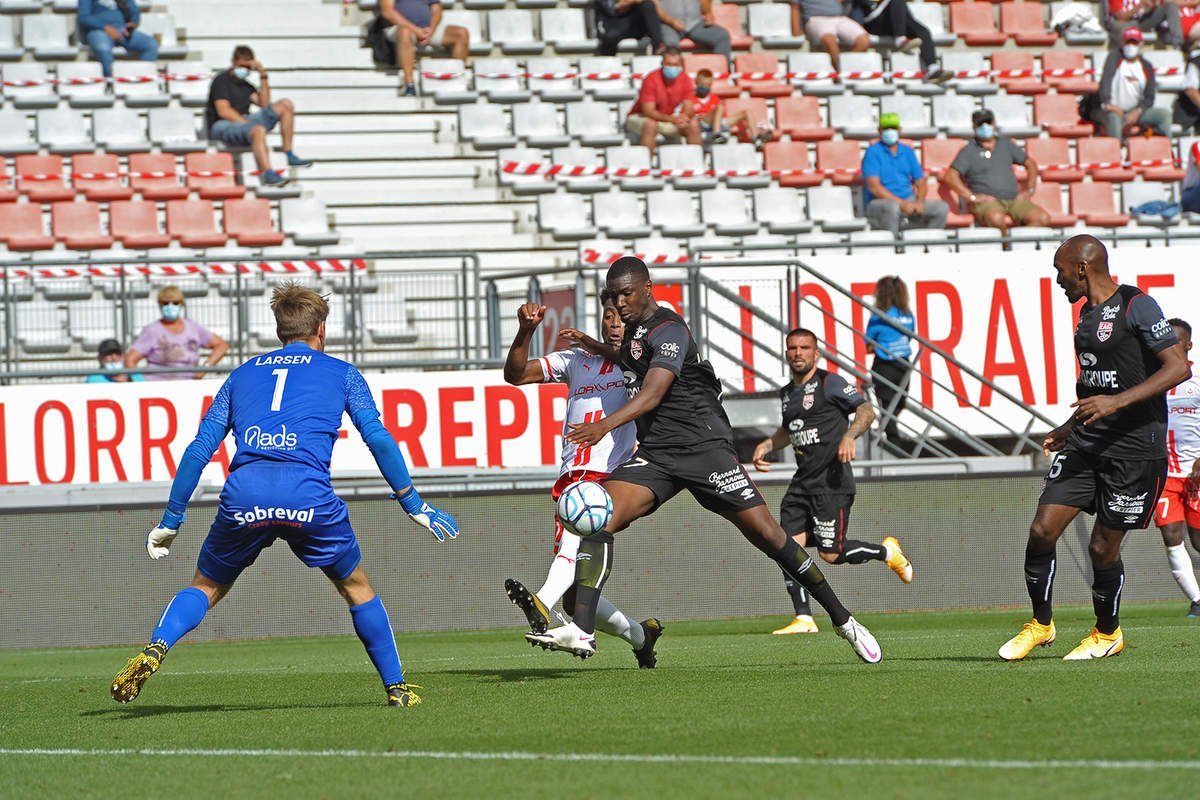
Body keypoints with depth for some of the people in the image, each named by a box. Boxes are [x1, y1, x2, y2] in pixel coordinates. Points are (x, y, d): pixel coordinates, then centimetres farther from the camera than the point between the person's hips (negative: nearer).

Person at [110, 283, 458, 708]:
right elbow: (378, 439, 11)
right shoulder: (340, 372, 22)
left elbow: (199, 450, 23)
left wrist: (170, 521, 27)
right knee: (356, 587, 20)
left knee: (206, 588, 19)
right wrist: (414, 506, 16)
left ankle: (154, 649, -7)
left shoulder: (243, 374, 27)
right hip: (308, 492, -2)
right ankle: (396, 686, 22)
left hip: (244, 492, 2)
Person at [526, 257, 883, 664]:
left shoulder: (668, 329, -13)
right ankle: (582, 629, -25)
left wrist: (606, 425, -42)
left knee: (767, 535, -7)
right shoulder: (635, 327, 15)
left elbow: (652, 394, -28)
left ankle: (842, 620, 8)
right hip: (654, 453, 7)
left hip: (704, 446, -7)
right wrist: (599, 350, 29)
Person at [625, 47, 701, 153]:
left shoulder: (685, 79, -8)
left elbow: (688, 109, -10)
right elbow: (648, 111, -28)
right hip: (640, 117, -5)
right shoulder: (651, 79, -23)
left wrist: (684, 117, -36)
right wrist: (672, 119, -44)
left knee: (694, 124, -16)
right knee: (651, 125, -38)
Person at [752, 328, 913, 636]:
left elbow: (866, 410, -11)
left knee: (831, 554, -10)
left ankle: (887, 551, 16)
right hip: (802, 482, 7)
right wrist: (766, 446, 19)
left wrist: (849, 436, -27)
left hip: (832, 482, -7)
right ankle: (803, 619, -5)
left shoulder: (829, 383, -5)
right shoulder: (787, 392, 18)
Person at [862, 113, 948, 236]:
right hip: (881, 202, -6)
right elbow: (874, 186, -14)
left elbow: (921, 182, 15)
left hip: (908, 201, 6)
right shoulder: (873, 152, -2)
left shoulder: (907, 152, 16)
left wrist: (920, 200, -9)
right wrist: (901, 203, -21)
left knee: (942, 208, -14)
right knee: (892, 207, -41)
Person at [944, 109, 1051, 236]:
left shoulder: (1006, 144, 21)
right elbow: (950, 177, -4)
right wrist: (972, 197, -13)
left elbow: (1030, 164, 31)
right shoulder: (968, 151, 8)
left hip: (1014, 200, 4)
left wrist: (1029, 190, 16)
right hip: (985, 201, -4)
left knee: (1043, 218, -23)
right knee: (997, 218, -42)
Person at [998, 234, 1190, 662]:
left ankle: (1107, 633, 22)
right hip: (1087, 442, 7)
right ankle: (1040, 624, 13)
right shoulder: (1087, 312, 15)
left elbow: (1178, 367, -18)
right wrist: (1069, 428, 23)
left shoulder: (1137, 306, -11)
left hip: (1135, 446, -7)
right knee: (1042, 530, -4)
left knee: (1103, 547, 0)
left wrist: (1116, 402, -24)